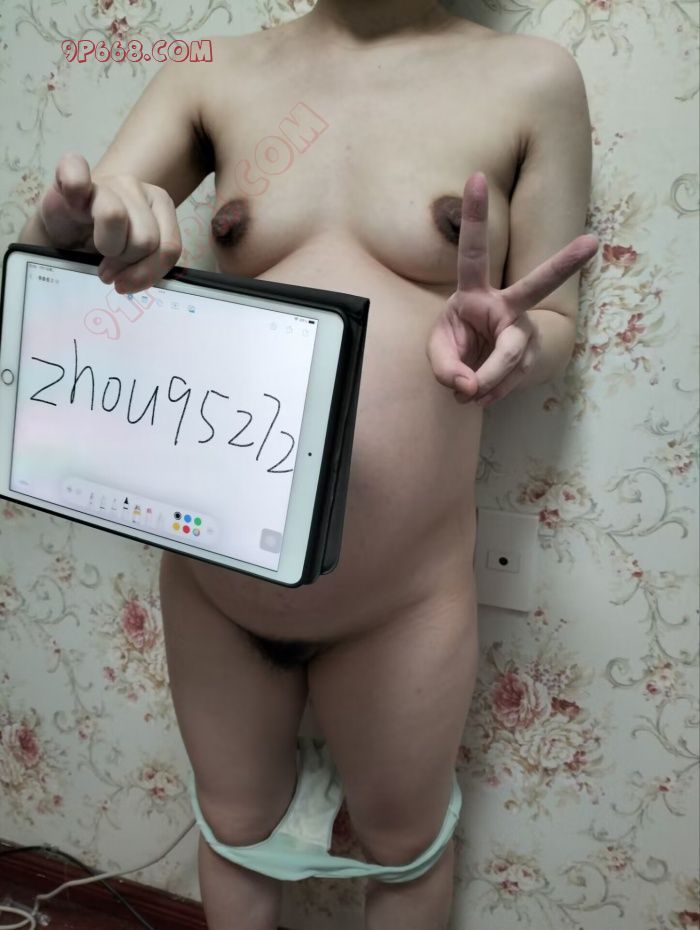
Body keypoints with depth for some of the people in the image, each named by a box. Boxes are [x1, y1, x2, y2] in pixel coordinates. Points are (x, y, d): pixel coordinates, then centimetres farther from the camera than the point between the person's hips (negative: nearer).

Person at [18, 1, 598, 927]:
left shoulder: (531, 77, -3)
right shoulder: (216, 75, 2)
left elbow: (555, 319, 3)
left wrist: (508, 342, -21)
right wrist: (68, 221, -23)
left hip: (400, 601, -1)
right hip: (207, 578, 3)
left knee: (402, 845, 23)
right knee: (236, 829, 25)